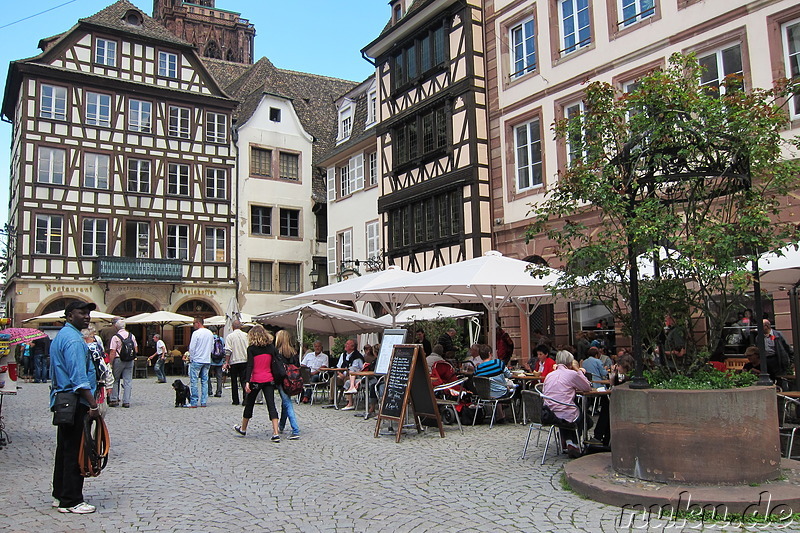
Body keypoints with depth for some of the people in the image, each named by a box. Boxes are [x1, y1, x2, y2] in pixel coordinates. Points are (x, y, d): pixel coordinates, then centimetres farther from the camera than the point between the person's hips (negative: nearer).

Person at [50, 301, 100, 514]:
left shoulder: (60, 336, 17)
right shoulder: (73, 339, -16)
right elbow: (79, 377, -23)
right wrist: (93, 404, -24)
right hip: (75, 402, -11)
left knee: (64, 449, 17)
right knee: (75, 451, -5)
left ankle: (60, 494, 26)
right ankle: (71, 501, 1)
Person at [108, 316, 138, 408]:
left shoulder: (115, 337, -11)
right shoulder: (131, 335, 5)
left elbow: (112, 352, -13)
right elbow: (136, 350, 8)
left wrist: (111, 363, -8)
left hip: (119, 360, -4)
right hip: (130, 361, 4)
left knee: (115, 380, 11)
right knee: (128, 381, 5)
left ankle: (114, 399, 12)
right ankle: (126, 401, 5)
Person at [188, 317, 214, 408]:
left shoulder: (196, 333, -12)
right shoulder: (210, 333, 8)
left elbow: (191, 348, -11)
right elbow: (212, 348, 15)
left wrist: (191, 358, 1)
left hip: (196, 360, -6)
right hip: (207, 361, 6)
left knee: (194, 381, 0)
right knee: (205, 381, 9)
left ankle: (194, 402, -1)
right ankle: (204, 402, 9)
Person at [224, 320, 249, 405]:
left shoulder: (230, 336, -5)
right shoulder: (246, 335, 3)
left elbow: (228, 351, -11)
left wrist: (226, 362, -6)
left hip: (233, 361, -2)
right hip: (245, 360, 2)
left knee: (234, 382, 8)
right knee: (244, 380, 3)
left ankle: (235, 400, 11)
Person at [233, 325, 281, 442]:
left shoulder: (251, 349, -7)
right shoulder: (271, 347, 3)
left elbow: (250, 366, -15)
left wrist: (247, 382, -18)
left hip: (256, 380, -2)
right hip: (269, 380, 3)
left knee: (249, 404, 15)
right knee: (271, 405, 0)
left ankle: (243, 429, 34)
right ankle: (276, 433, -9)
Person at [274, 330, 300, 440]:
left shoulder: (277, 351, -9)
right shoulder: (294, 352, 5)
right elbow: (298, 367, 7)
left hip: (282, 381, -6)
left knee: (288, 404, -6)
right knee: (285, 402, 23)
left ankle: (296, 431, -14)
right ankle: (281, 426, 42)